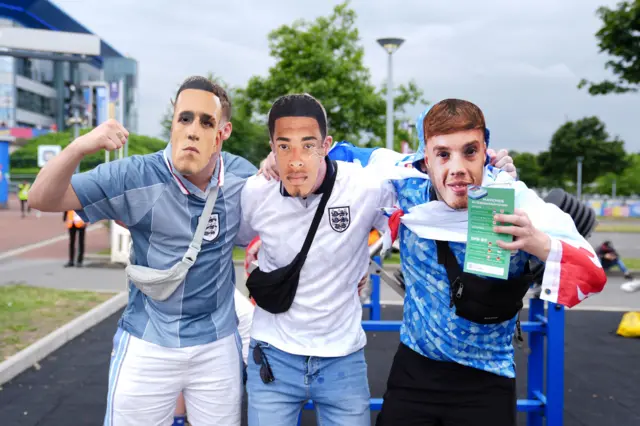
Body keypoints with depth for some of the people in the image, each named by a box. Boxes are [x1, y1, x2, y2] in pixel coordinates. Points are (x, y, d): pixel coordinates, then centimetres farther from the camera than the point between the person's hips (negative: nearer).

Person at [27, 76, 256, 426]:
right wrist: (80, 147, -36)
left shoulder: (241, 176, -7)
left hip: (218, 344, 2)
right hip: (147, 345, -2)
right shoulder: (136, 177, -16)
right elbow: (43, 199, -17)